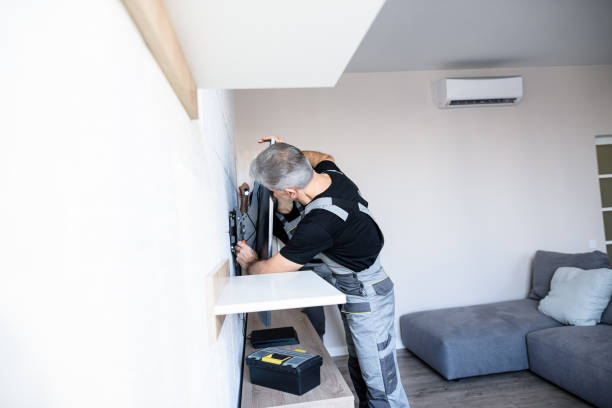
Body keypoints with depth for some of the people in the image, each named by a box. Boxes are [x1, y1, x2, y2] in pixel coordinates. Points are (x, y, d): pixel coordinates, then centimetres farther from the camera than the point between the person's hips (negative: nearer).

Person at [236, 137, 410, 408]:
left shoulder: (319, 223, -35)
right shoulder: (330, 173, -9)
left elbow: (270, 271, -21)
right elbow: (324, 157, 21)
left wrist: (249, 263, 1)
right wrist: (289, 152, 15)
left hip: (365, 298, -9)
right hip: (356, 293, 9)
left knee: (382, 386, 3)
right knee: (358, 369, 21)